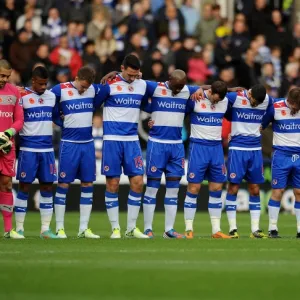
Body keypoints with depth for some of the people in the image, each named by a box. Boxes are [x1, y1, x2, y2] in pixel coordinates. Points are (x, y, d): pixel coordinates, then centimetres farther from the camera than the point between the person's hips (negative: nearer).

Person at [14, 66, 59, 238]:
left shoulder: (52, 96, 10)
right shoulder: (22, 96, -6)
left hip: (47, 149, 5)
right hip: (28, 149, -5)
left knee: (47, 187, 4)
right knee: (24, 187, -1)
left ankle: (46, 229, 8)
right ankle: (19, 228, 3)